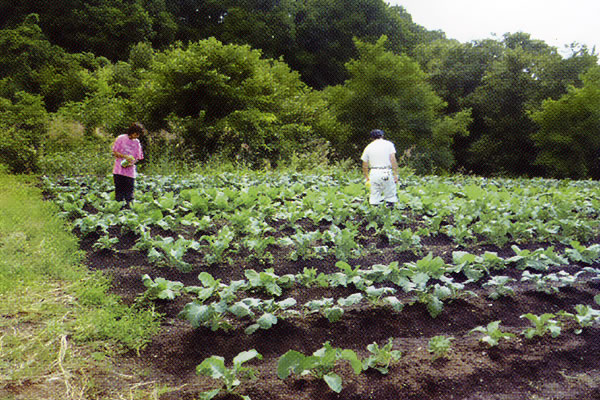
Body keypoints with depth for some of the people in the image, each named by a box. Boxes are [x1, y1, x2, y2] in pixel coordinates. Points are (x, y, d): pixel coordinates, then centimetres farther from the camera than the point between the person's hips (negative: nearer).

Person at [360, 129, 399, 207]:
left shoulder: (368, 147, 12)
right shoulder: (388, 144, 7)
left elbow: (365, 166, 14)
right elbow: (393, 160, -4)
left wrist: (367, 178, 27)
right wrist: (395, 175, -1)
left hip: (373, 173, 2)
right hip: (386, 172, -2)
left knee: (374, 196, 8)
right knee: (390, 195, 6)